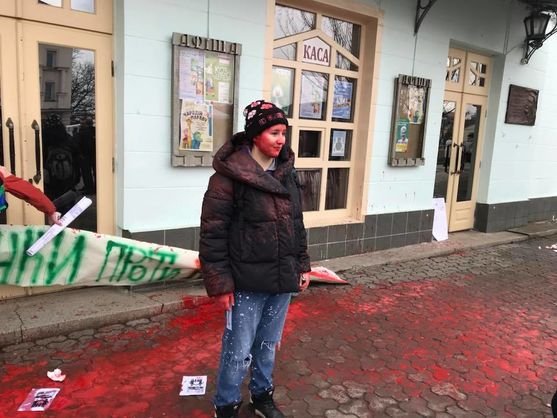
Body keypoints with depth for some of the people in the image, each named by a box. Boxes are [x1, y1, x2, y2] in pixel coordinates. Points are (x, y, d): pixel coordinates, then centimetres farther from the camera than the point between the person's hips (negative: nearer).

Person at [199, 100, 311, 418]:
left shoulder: (287, 172, 5)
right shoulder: (230, 174, -15)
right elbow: (213, 233, -14)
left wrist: (303, 265, 12)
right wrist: (220, 282, -15)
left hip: (283, 278, 6)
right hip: (247, 282, -6)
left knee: (269, 346, 21)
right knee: (238, 350, 8)